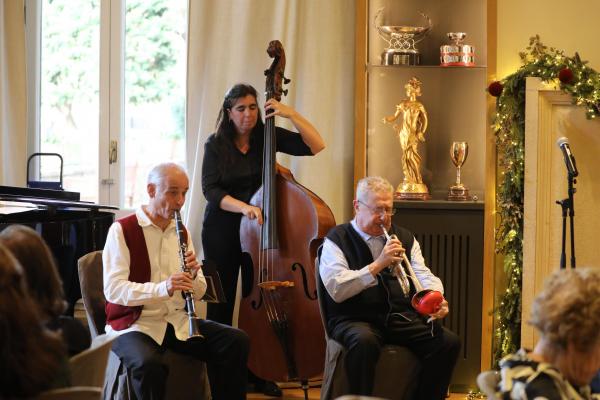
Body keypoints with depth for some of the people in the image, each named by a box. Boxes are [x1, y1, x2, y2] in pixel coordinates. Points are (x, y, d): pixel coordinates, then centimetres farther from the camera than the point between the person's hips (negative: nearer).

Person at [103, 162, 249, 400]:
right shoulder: (122, 230, -8)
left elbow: (198, 293, 12)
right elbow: (113, 289, -19)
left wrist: (193, 275, -13)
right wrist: (162, 288, -33)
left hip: (177, 322, 6)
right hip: (133, 325, -6)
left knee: (237, 342, -13)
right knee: (150, 364, -37)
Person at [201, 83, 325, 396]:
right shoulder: (216, 144, -3)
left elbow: (315, 146, -8)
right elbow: (211, 190, -12)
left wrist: (291, 114, -17)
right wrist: (242, 206, -27)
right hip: (222, 231, -1)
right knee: (222, 301, 3)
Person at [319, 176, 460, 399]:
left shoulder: (405, 239, 19)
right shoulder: (337, 241, 2)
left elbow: (424, 276, 8)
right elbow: (336, 290, -12)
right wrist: (378, 265, -20)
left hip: (402, 317, 5)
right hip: (356, 319, -5)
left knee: (449, 342, -19)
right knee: (365, 341, -39)